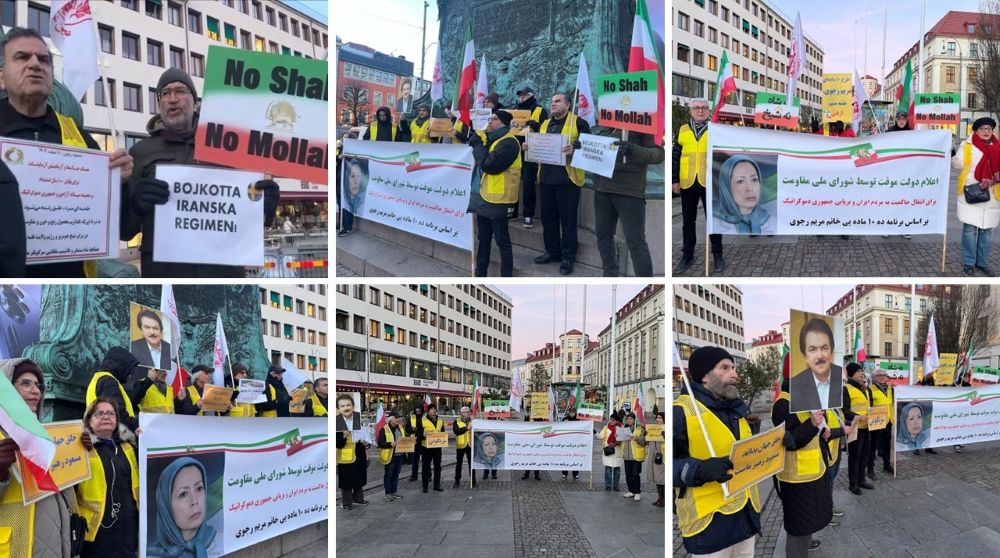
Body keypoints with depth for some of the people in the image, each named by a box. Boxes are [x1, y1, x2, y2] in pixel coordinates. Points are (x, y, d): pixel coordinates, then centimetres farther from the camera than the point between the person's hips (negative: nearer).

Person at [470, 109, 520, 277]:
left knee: (502, 241, -2)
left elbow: (489, 165, -25)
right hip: (485, 196, 10)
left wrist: (478, 145, -13)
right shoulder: (494, 139, 15)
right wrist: (478, 144, 0)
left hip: (498, 200, -10)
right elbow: (482, 161, 16)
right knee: (483, 238, 17)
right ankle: (480, 274, 28)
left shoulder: (508, 143, -17)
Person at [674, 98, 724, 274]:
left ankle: (717, 255, 14)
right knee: (688, 220, 9)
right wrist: (675, 180, 3)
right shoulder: (682, 130, 9)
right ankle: (687, 255, 19)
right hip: (688, 182, 2)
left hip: (710, 182, -2)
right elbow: (675, 156, 9)